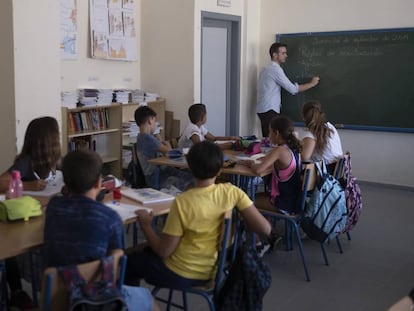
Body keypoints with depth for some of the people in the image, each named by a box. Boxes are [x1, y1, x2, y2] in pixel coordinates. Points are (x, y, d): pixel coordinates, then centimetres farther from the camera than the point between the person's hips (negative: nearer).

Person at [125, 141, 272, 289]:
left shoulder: (183, 202, -26)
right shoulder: (232, 192, -16)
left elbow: (164, 251, -19)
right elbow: (265, 229, -17)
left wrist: (146, 225, -3)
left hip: (179, 274, -5)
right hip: (212, 271, 5)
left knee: (129, 261, 22)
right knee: (147, 251, 30)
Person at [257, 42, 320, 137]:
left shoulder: (266, 69, 18)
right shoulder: (275, 69, -12)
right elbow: (293, 89, -13)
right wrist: (312, 83, -2)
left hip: (262, 109, 10)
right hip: (269, 110, -10)